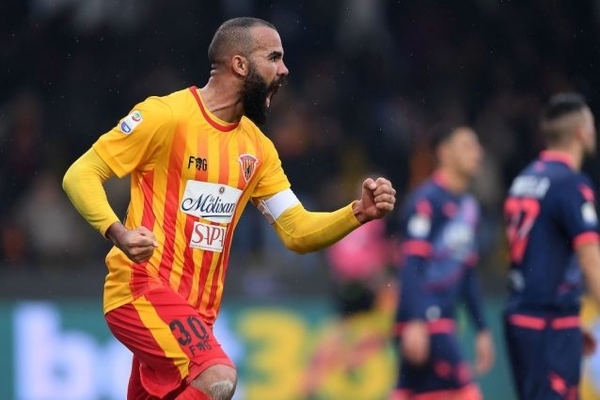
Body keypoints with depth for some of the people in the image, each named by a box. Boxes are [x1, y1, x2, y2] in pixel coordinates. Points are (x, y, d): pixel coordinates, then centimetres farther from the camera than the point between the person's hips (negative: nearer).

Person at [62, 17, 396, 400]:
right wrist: (118, 232, -25)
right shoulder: (165, 115, -9)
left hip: (197, 309, 8)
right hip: (143, 288, -8)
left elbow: (298, 231, 12)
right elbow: (80, 175, -8)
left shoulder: (257, 146, 13)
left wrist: (358, 213, -6)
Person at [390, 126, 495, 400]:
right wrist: (415, 323, -23)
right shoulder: (426, 200, -10)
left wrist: (482, 331, 22)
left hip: (443, 321, 8)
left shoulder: (469, 207, 17)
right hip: (423, 320, -8)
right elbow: (411, 265, -16)